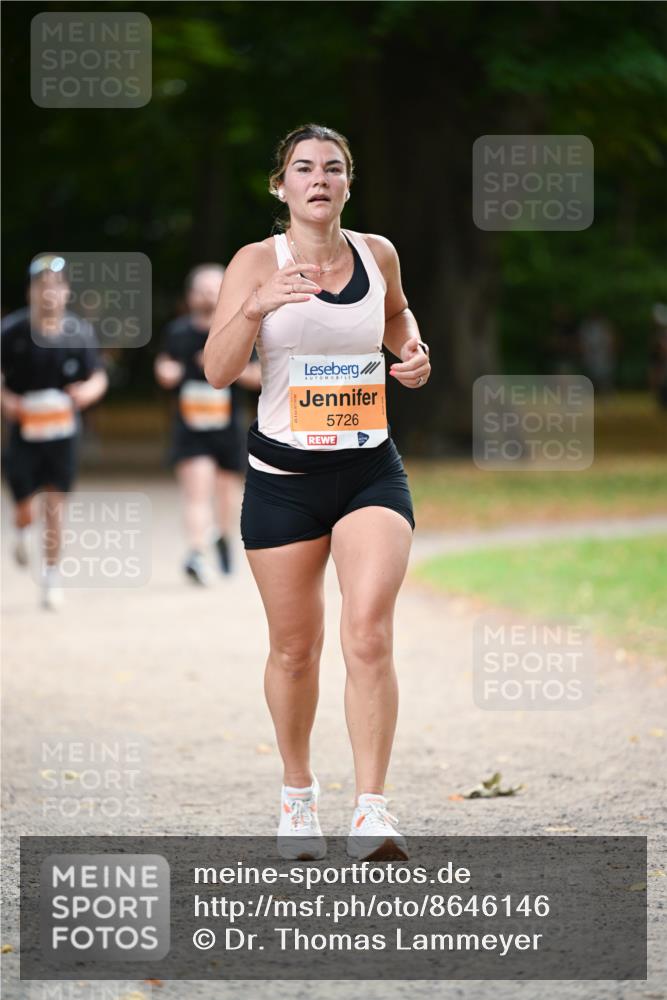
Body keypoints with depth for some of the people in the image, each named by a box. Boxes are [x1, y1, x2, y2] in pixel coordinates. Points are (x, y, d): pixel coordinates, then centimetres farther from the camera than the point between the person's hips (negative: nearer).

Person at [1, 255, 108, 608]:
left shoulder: (79, 331, -8)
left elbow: (99, 378, 2)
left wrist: (88, 391, -20)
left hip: (63, 430, 0)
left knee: (54, 504, -5)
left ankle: (52, 574, 11)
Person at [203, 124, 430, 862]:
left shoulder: (377, 254, 4)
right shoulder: (257, 262, -5)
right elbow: (218, 370, -16)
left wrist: (412, 351, 6)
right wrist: (256, 306, -32)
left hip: (372, 473, 1)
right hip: (284, 476, -1)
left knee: (369, 633, -17)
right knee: (295, 649, 9)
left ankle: (372, 813, -17)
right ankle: (297, 794, 32)